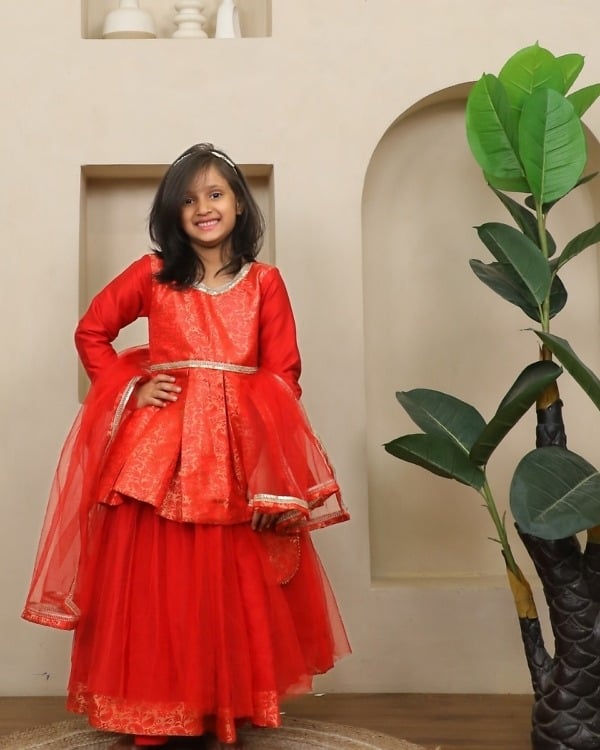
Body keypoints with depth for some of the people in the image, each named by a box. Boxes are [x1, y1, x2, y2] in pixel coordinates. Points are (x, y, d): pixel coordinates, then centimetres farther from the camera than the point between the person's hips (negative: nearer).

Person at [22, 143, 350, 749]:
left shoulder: (264, 282, 8)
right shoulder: (152, 274, 8)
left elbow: (283, 375, 4)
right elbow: (91, 332, 14)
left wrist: (272, 479, -7)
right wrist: (132, 388, -2)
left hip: (237, 455, 1)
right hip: (158, 451, 0)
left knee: (233, 586, 3)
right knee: (156, 585, 1)